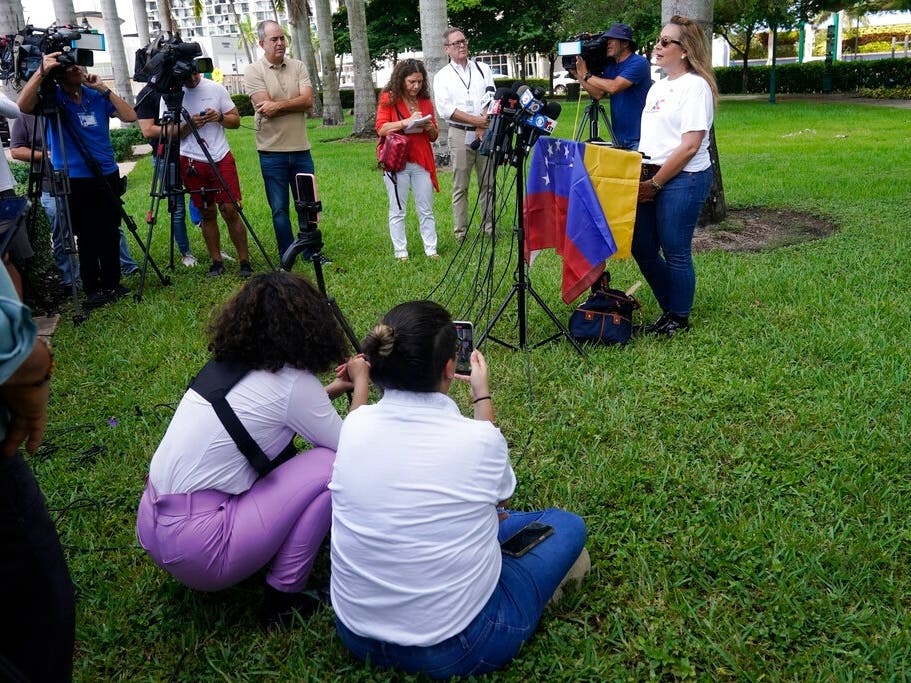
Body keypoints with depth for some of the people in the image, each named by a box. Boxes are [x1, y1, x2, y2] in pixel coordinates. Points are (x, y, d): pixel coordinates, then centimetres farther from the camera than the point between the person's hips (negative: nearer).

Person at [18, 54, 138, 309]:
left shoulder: (97, 96, 6)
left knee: (110, 233, 10)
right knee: (88, 236, 1)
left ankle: (111, 284, 23)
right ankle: (92, 290, 13)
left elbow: (129, 116, -3)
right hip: (75, 180, -4)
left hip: (107, 175, 4)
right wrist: (41, 72, -33)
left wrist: (103, 89, -7)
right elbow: (23, 105, -24)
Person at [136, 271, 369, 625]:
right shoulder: (291, 381, -13)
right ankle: (285, 592, 1)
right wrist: (360, 384, 9)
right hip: (196, 550, -9)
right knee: (332, 463, -7)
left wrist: (332, 389, 25)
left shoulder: (228, 364, 8)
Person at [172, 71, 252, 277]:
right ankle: (216, 262, 13)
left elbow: (236, 120, 7)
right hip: (191, 162, 0)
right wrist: (188, 125, -16)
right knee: (207, 213, 5)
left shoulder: (216, 88, 3)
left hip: (221, 158, 0)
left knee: (230, 210, -5)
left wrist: (220, 117, -13)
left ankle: (244, 260, 3)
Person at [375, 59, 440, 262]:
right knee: (397, 210, 2)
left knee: (426, 210, 4)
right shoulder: (388, 98, 1)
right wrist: (406, 122, -20)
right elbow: (381, 128, -11)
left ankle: (431, 249, 9)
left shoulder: (425, 101, 13)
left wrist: (430, 127, -4)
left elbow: (434, 136, 18)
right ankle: (400, 252, 8)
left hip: (422, 162, 4)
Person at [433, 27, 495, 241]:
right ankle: (461, 232, 4)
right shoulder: (442, 76, 6)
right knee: (460, 186, 0)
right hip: (460, 134, -2)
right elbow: (445, 109, -6)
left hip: (485, 132, 2)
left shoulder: (483, 69, 14)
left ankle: (489, 227, 12)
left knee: (487, 183, 4)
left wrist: (485, 124, -10)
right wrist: (474, 120, -14)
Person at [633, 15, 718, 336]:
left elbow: (690, 146, -16)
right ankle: (669, 310, 28)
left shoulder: (695, 86, -10)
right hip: (652, 178, 9)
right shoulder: (658, 87, 15)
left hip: (683, 179, -8)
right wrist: (642, 175, 7)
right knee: (642, 248, 11)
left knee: (675, 252, 0)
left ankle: (680, 319, 18)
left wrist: (655, 183, -14)